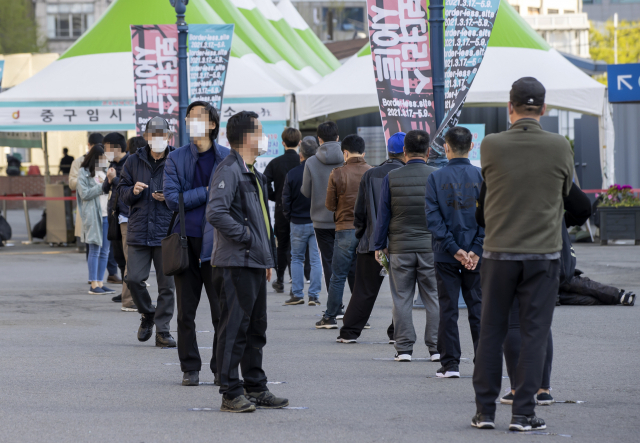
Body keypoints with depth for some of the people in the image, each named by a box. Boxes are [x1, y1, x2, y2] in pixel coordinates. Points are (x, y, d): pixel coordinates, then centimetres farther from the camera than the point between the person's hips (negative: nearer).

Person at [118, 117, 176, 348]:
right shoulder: (134, 161, 7)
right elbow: (122, 191, 13)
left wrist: (169, 198, -14)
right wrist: (133, 191, -9)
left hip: (167, 232, -2)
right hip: (139, 231, 2)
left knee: (166, 284, 1)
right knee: (133, 279, -3)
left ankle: (162, 330, 10)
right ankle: (147, 315, 23)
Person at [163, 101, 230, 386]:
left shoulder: (227, 158, 5)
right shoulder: (176, 159, 6)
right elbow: (172, 199, -4)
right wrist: (207, 192, -9)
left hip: (216, 242, -1)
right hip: (186, 242, 1)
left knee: (222, 310, -2)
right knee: (186, 312, 5)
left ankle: (221, 368, 9)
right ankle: (190, 368, 14)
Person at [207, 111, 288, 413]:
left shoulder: (253, 174, 19)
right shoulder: (229, 170, -13)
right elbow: (216, 213, -25)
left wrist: (268, 257, 20)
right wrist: (245, 237, -17)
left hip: (255, 264, 10)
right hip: (236, 265, -10)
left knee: (256, 329, 14)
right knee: (234, 329, -7)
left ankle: (256, 389, 21)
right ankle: (231, 394, -4)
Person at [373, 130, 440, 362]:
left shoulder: (391, 178, -2)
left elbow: (383, 214, 1)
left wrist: (379, 245, 9)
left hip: (400, 247, 0)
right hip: (430, 245, 0)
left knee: (402, 299, 5)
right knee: (434, 298, 6)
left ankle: (404, 348, 4)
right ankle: (436, 348, 5)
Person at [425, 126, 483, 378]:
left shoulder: (436, 178, -2)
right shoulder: (482, 177, -2)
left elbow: (433, 218, -8)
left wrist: (453, 249, -9)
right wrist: (476, 250, -9)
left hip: (445, 256, -1)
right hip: (476, 256, 1)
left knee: (448, 309, 5)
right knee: (478, 308, 7)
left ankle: (450, 364, 3)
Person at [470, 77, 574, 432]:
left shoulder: (491, 146, -7)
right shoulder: (559, 147, -7)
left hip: (498, 253, 1)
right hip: (543, 253, -1)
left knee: (491, 333, 10)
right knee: (534, 334, 4)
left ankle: (485, 410, 12)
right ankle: (523, 413, 1)